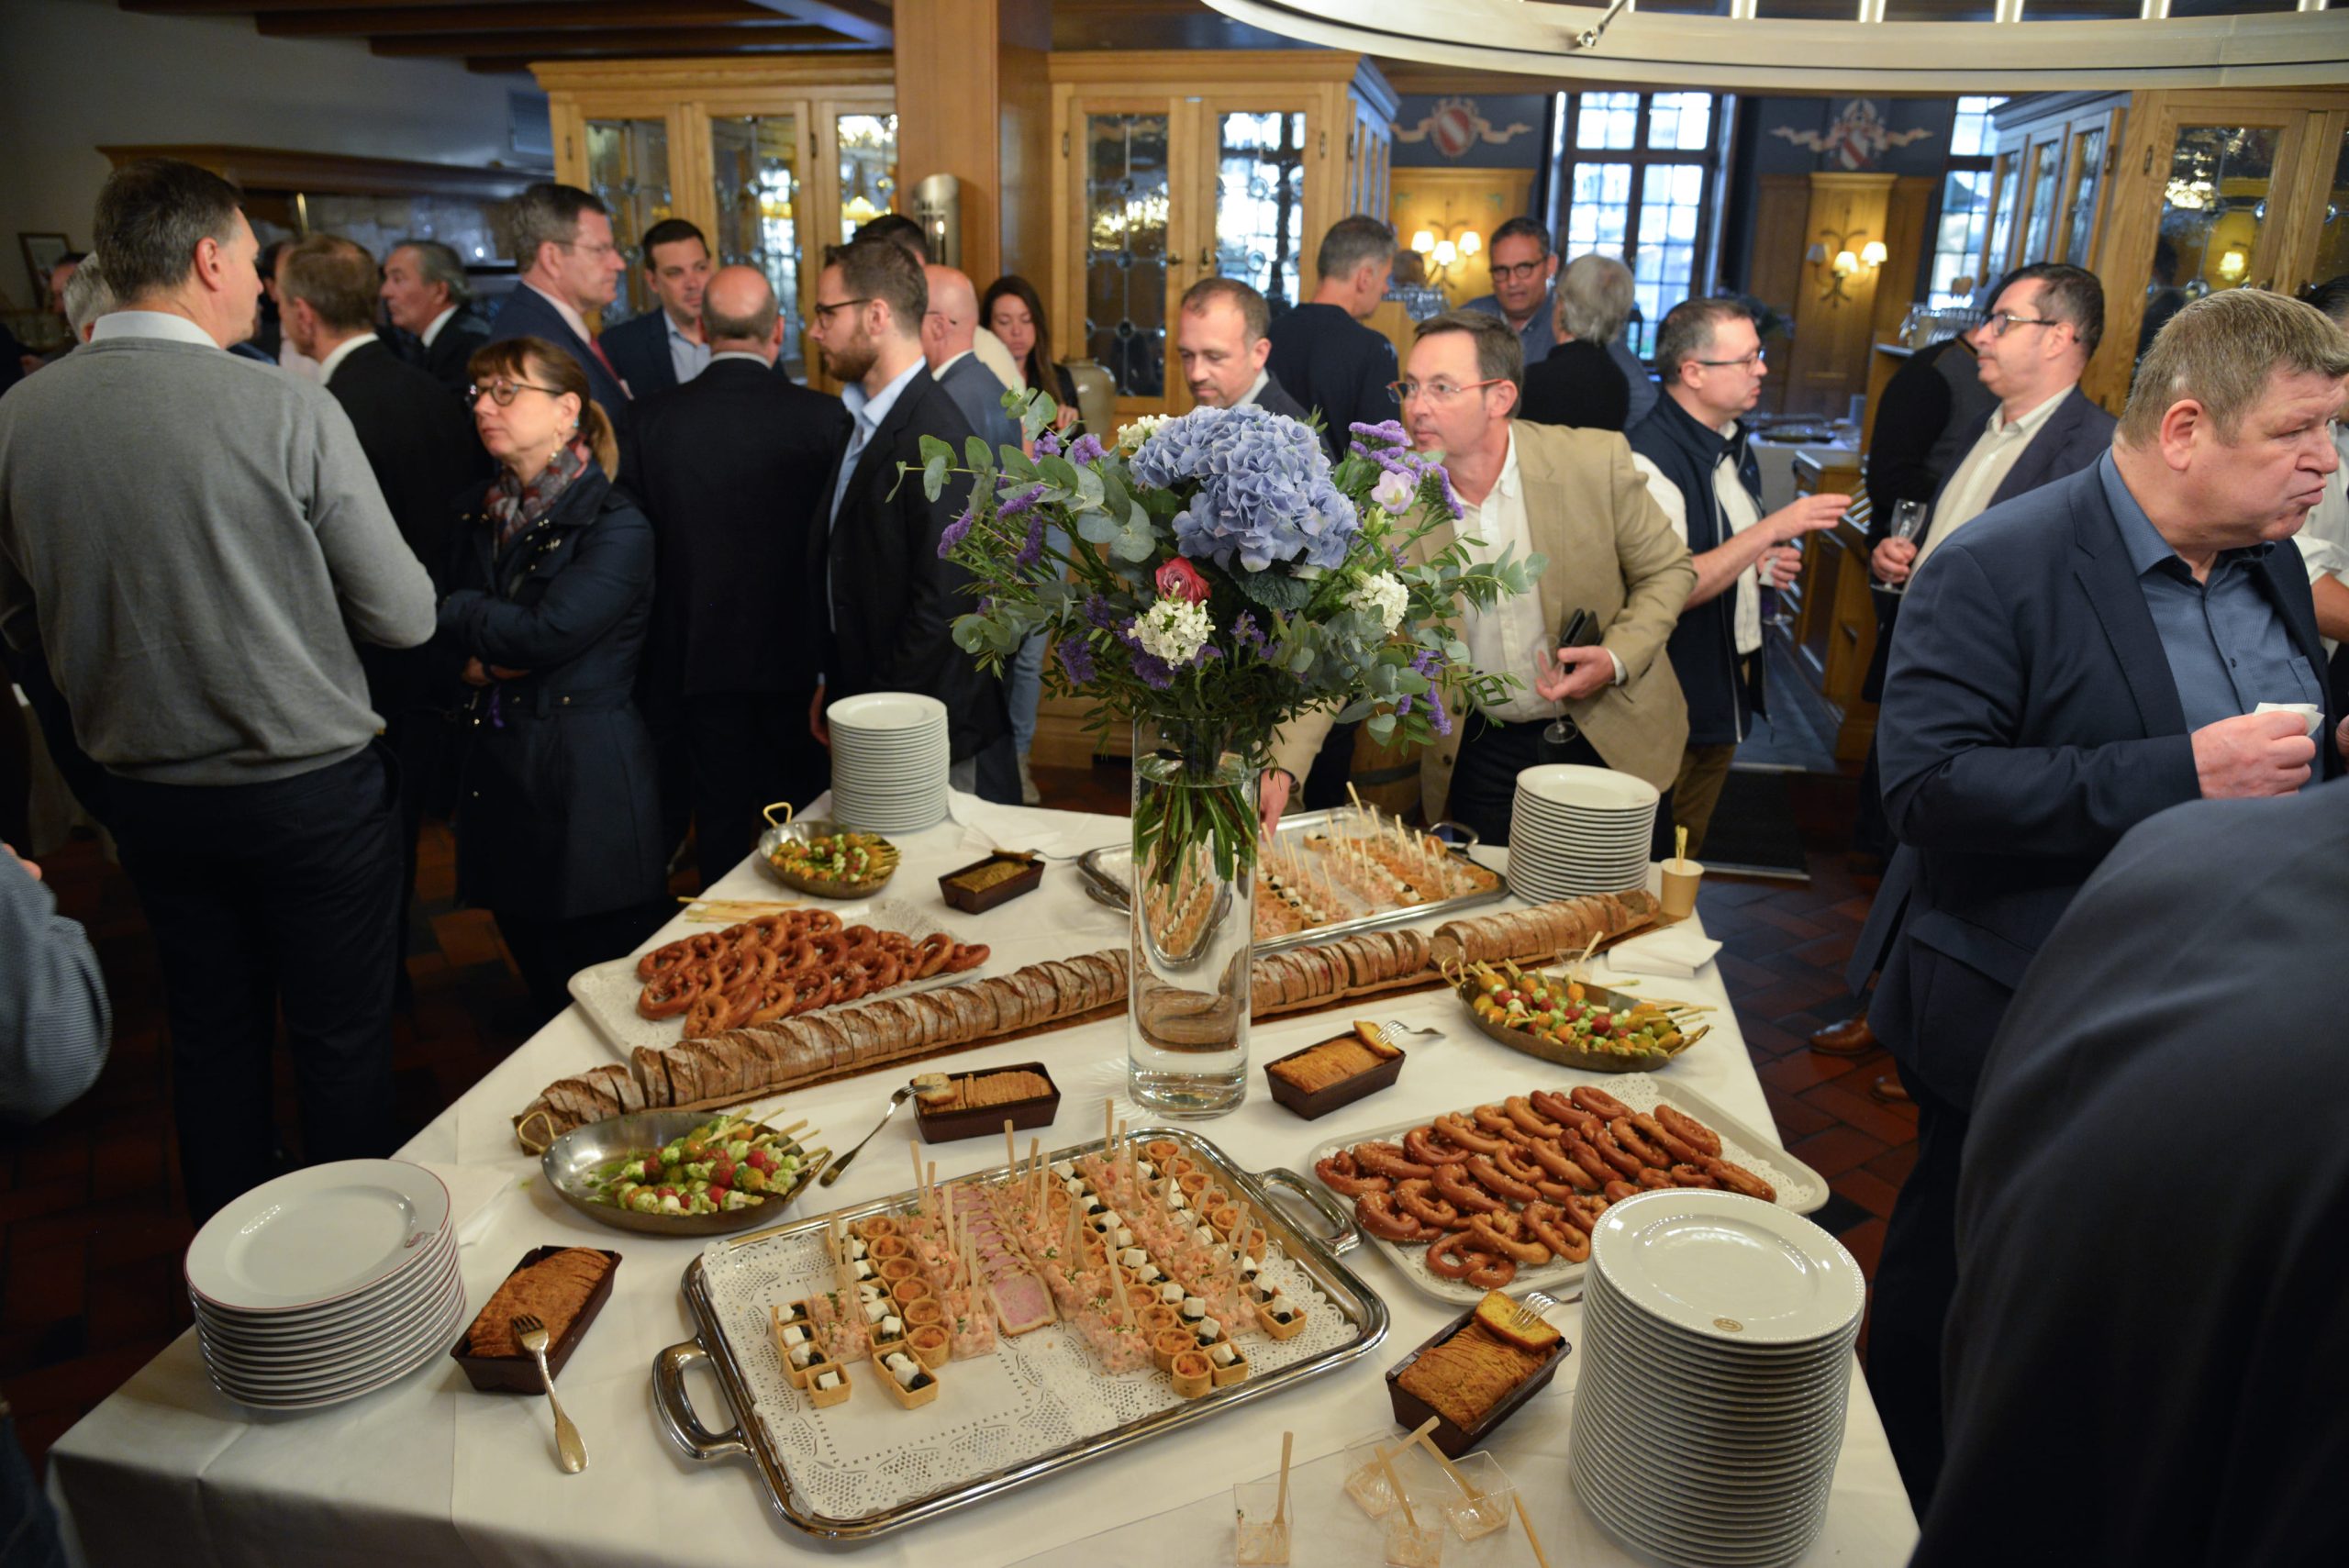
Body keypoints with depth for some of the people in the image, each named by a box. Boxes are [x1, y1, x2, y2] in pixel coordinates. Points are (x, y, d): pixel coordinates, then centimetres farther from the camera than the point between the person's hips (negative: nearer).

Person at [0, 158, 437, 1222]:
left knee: (209, 1035, 19)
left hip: (148, 798, 5)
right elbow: (404, 617, -14)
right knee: (342, 1039, 10)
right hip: (313, 789, -5)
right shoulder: (290, 412, -17)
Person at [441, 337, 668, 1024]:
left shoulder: (616, 527, -10)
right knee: (542, 990, 17)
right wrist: (478, 661, -11)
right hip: (496, 772, 7)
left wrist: (456, 612, -4)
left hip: (587, 783, -6)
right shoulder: (478, 513, 12)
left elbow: (546, 632, -20)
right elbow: (440, 636, 11)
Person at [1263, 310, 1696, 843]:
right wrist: (1282, 767, -26)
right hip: (1478, 753, 1)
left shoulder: (1596, 462, -14)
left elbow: (1669, 570, 0)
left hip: (1612, 742, 0)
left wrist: (1617, 658, -19)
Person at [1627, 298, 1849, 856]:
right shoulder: (1651, 459, -20)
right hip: (1675, 705, -9)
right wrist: (1775, 527, -26)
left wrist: (1772, 563, 4)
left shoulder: (1734, 441, 10)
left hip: (1730, 692, 9)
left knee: (1689, 853, 19)